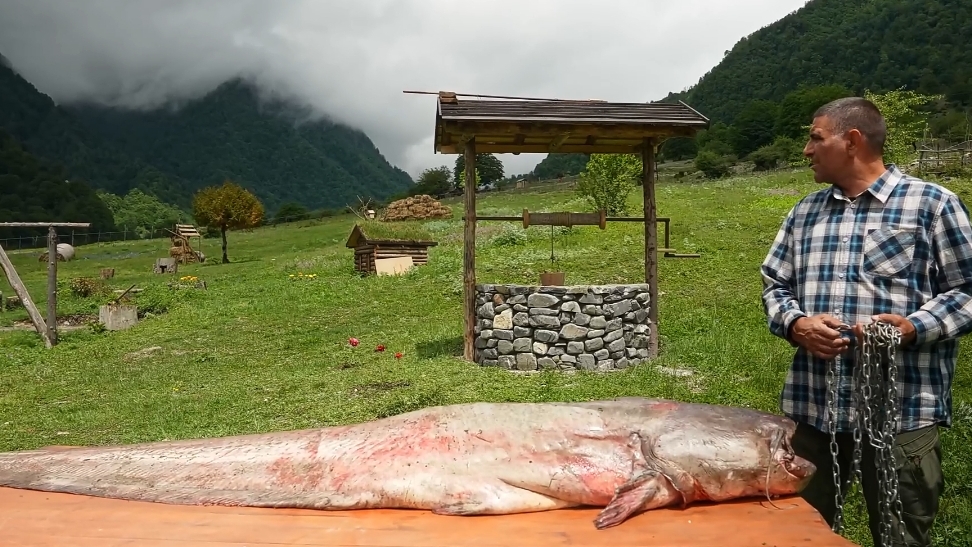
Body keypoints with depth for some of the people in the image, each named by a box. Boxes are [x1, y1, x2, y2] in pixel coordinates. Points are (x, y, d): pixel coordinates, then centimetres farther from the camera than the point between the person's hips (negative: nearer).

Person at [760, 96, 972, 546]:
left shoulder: (933, 204, -1)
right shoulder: (804, 212, 13)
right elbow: (775, 287, 13)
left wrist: (912, 328, -18)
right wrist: (796, 324, -7)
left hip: (901, 412, -4)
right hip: (809, 407, 4)